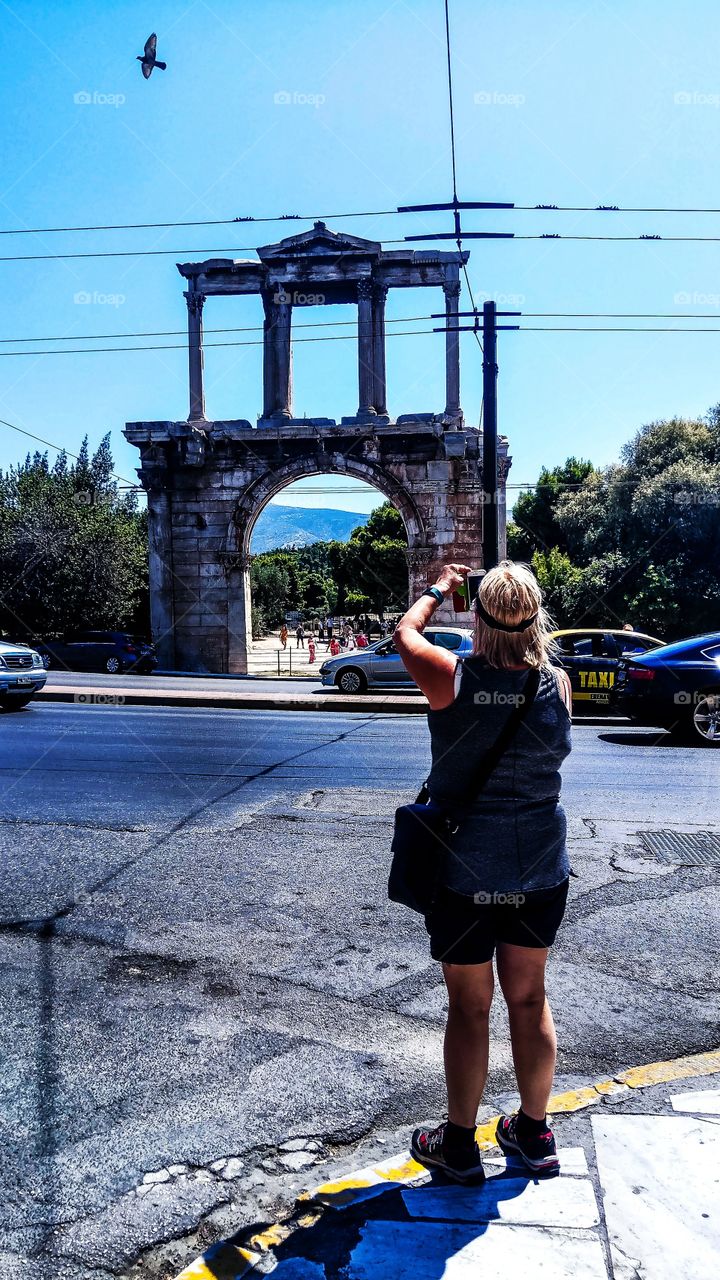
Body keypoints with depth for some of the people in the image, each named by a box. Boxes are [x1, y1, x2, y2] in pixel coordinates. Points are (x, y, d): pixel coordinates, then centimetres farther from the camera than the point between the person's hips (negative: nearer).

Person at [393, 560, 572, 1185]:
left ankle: (460, 1144, 29)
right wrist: (525, 605, 19)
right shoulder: (558, 685, -10)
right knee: (530, 1000, 19)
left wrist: (439, 588, 19)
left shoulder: (453, 679, -17)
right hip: (540, 870, 3)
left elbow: (405, 632, 4)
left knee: (469, 1008, 12)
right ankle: (535, 1133, 37)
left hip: (463, 874, -3)